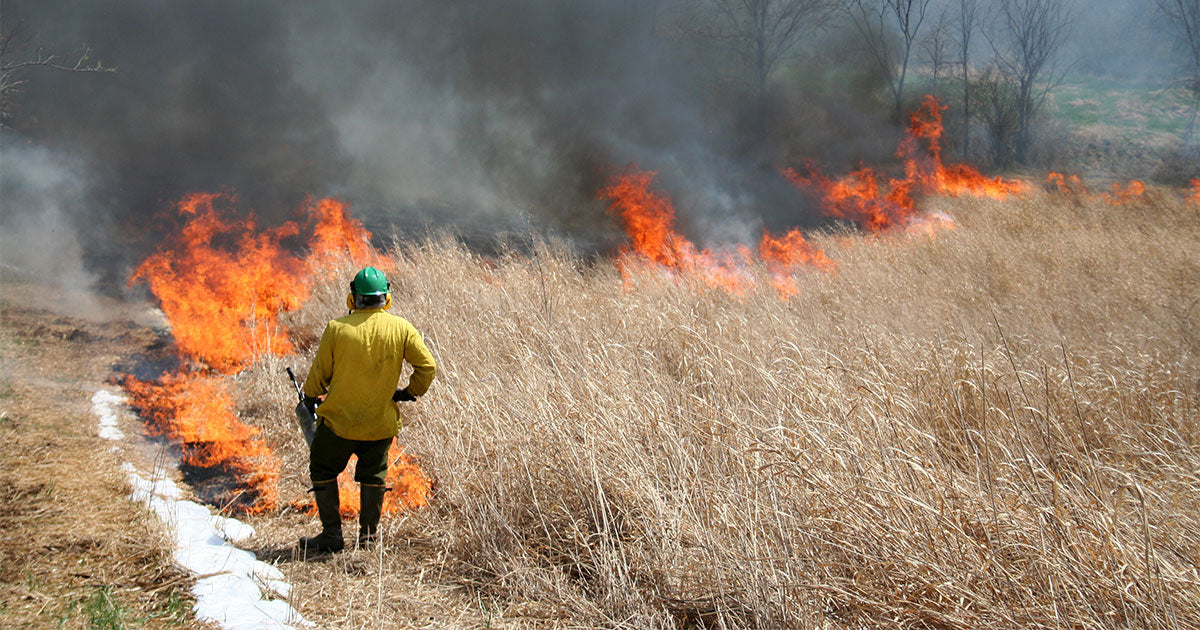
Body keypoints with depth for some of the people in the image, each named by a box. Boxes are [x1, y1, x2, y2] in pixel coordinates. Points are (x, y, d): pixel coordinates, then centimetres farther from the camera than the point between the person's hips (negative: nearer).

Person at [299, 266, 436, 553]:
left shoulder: (337, 328, -11)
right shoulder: (401, 328, -6)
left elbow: (320, 372, -2)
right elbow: (427, 366, -5)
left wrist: (310, 397, 17)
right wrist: (410, 392, 12)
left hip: (339, 420, -2)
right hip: (381, 422, 2)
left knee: (323, 471, 16)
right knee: (373, 475, 21)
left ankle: (331, 534, 14)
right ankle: (368, 534, 23)